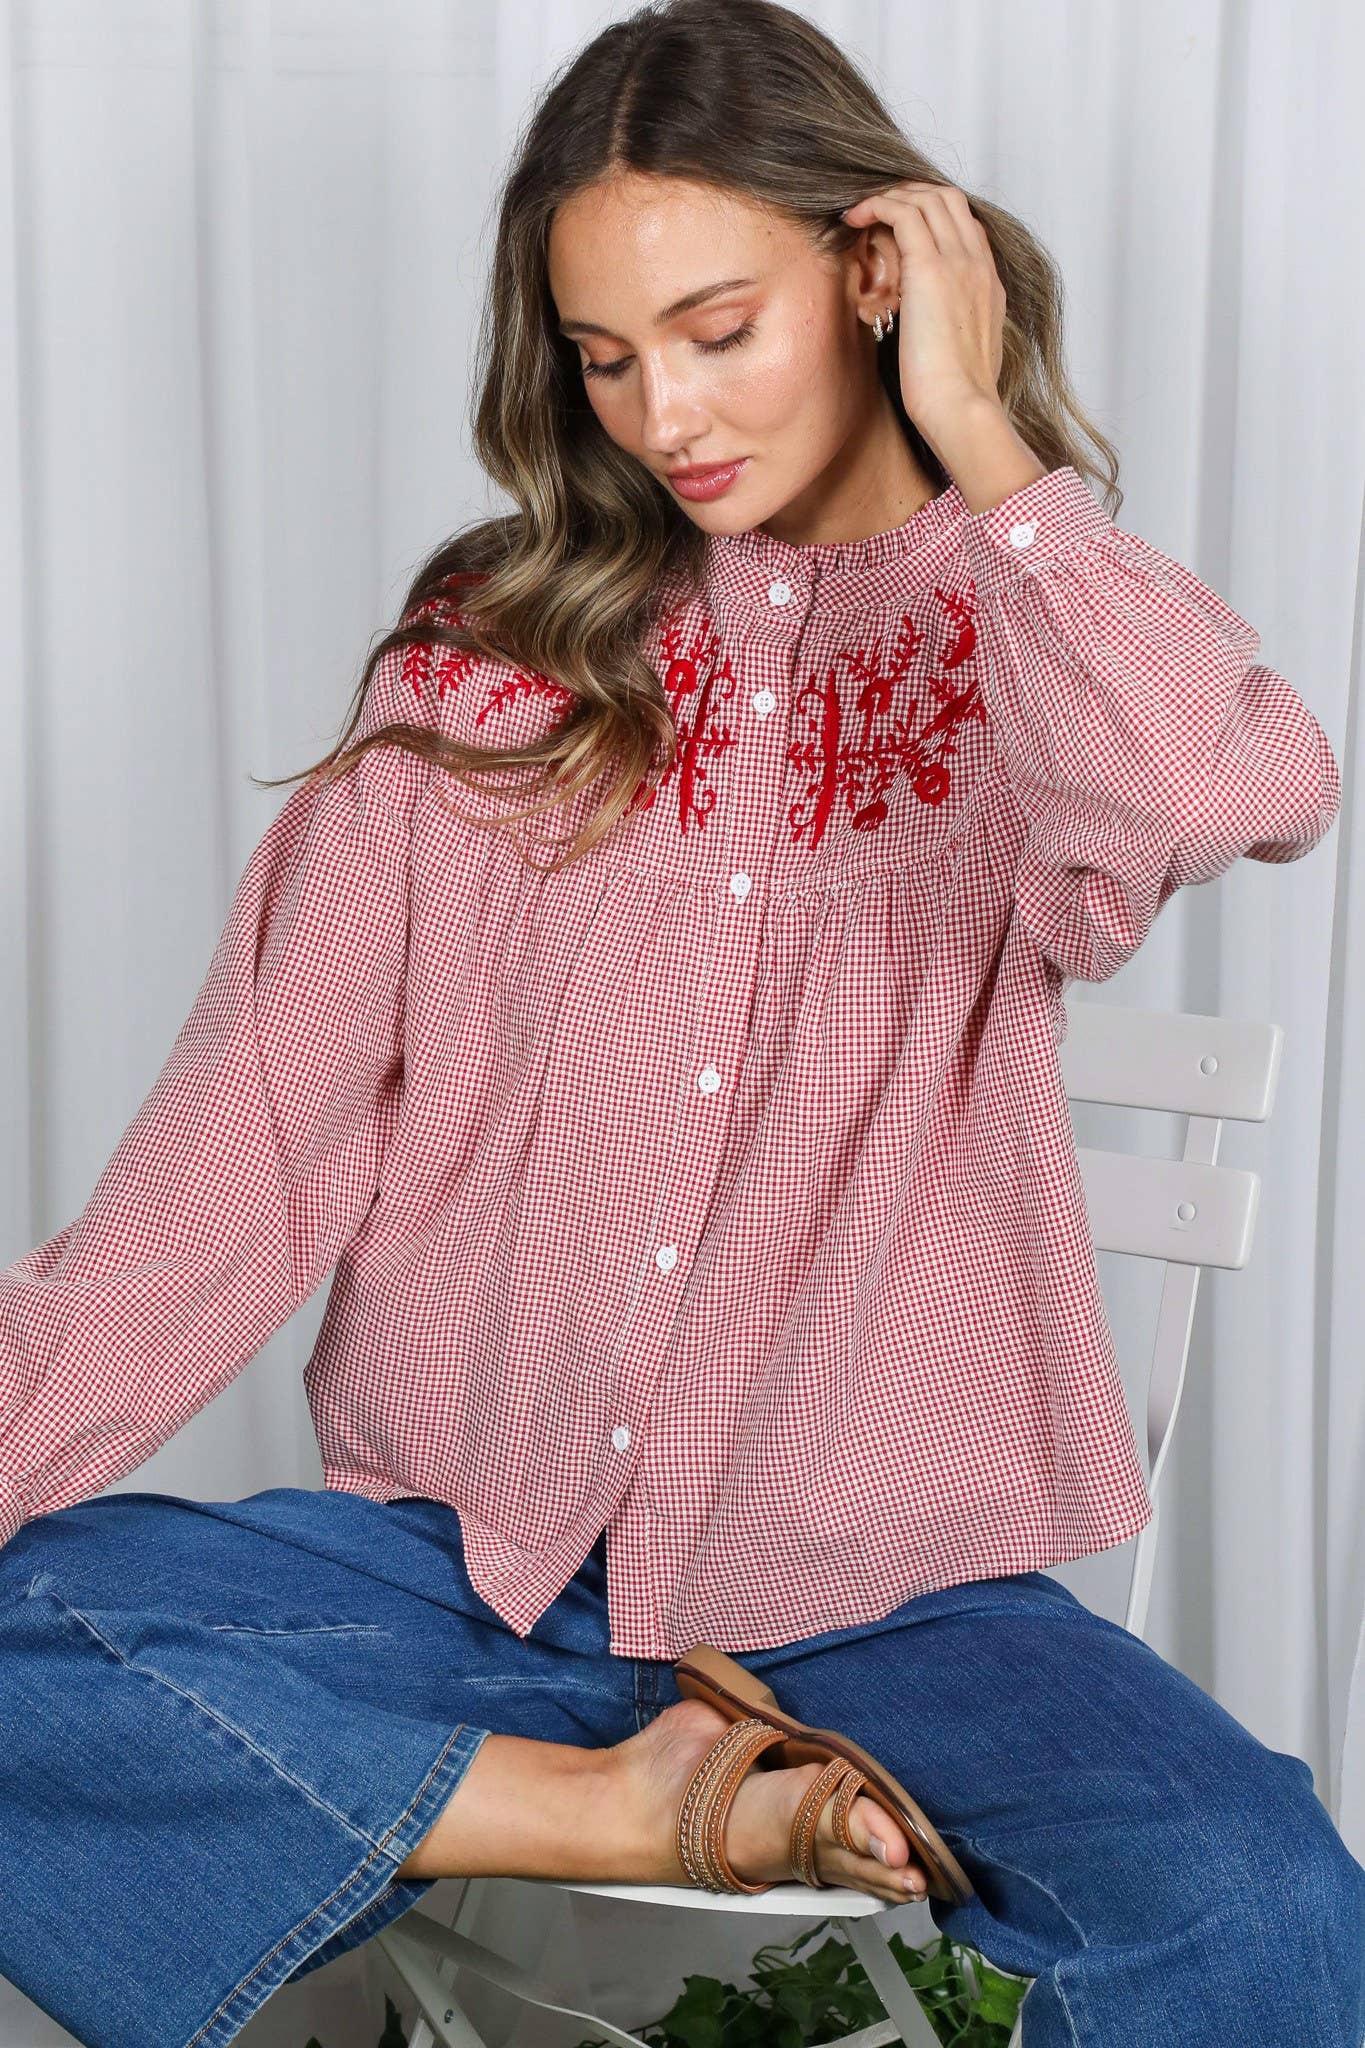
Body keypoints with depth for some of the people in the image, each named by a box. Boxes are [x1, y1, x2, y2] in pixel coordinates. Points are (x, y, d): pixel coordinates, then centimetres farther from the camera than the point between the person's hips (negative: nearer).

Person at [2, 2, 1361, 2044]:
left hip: (871, 1591, -2)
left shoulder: (1034, 659, 3)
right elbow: (245, 1152, 0)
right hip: (459, 1552, 2)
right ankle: (620, 1817, -13)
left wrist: (972, 434, -11)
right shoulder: (492, 661, 6)